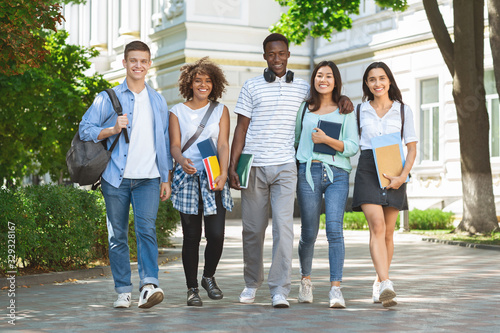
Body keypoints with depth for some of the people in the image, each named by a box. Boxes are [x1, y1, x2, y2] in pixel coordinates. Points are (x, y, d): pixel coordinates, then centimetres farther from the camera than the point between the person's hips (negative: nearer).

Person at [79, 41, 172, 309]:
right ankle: (123, 291, 10)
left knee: (146, 228, -16)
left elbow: (165, 142, 18)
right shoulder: (108, 98, 6)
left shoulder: (158, 101, 15)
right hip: (116, 178, 0)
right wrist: (112, 130, -15)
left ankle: (149, 286, -23)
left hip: (148, 178, 1)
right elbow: (85, 129, 1)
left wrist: (166, 179, 14)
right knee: (117, 235, 2)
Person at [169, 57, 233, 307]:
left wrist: (223, 173, -15)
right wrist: (182, 161, -21)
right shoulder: (178, 111, 10)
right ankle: (192, 288, 10)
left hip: (213, 178, 1)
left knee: (216, 234, -8)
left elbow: (223, 145, 2)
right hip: (187, 178, -1)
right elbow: (174, 145, 2)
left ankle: (209, 277, 18)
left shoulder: (221, 110, 12)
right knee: (191, 236, -2)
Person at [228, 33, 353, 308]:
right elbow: (241, 128, 5)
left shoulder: (302, 88, 12)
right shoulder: (252, 87, 7)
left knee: (283, 226, -11)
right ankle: (252, 283, 24)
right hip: (253, 166, 0)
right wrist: (232, 166, -2)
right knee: (252, 228, 6)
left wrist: (343, 98, 7)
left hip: (285, 168, 0)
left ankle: (280, 290, -9)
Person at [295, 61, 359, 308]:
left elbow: (353, 147, 2)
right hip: (308, 172, 1)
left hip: (337, 174, -1)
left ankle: (335, 288, -14)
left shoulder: (345, 111, 10)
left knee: (335, 229, -14)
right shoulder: (303, 109, 14)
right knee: (309, 232, 3)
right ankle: (305, 280, 25)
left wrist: (327, 140, -11)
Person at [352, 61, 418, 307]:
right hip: (367, 170, -1)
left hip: (394, 173, 1)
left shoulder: (403, 110, 7)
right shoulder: (360, 110, 10)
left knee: (387, 232, 6)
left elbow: (412, 148, 3)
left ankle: (379, 282, 25)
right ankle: (386, 285, -27)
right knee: (377, 225, -18)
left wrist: (403, 176, -10)